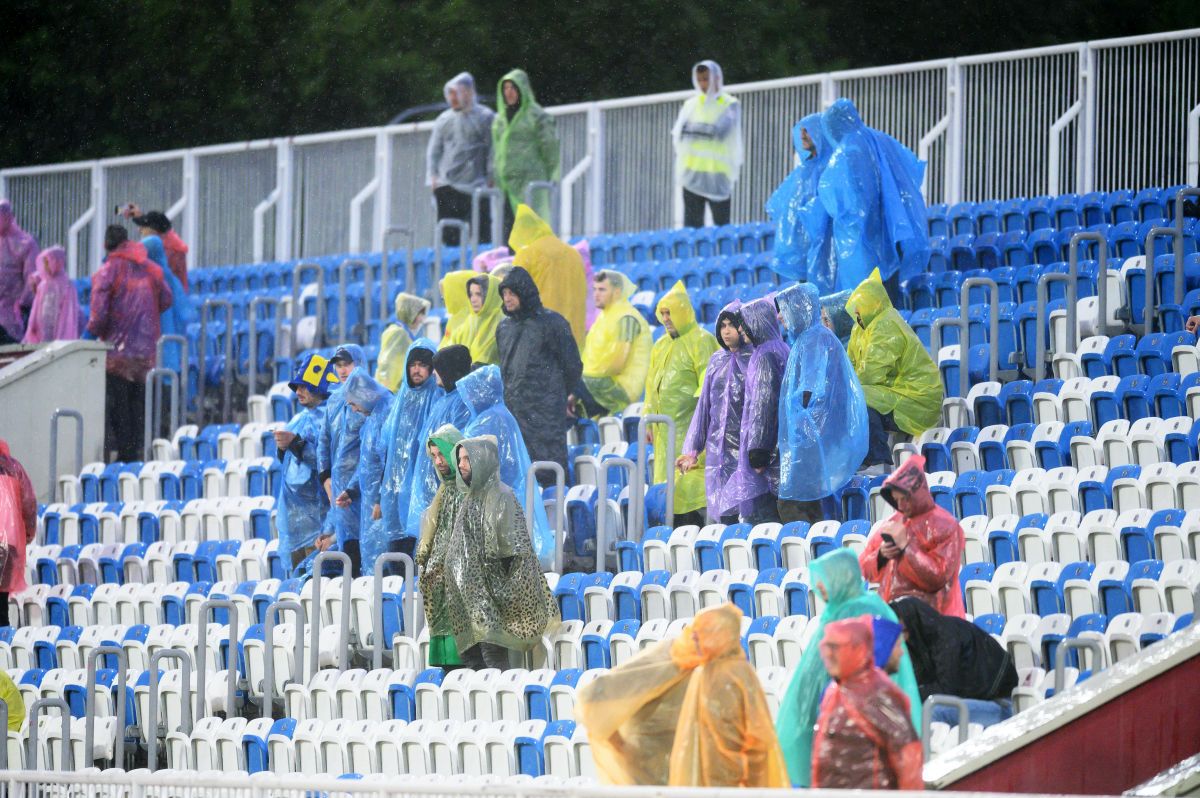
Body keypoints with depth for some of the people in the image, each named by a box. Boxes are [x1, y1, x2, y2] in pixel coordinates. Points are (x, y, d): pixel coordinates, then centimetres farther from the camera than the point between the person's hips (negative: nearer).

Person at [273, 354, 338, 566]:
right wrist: (282, 448, 1)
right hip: (293, 499, 9)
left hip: (315, 502, -9)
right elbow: (285, 459, 21)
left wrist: (296, 443, -25)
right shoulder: (300, 418, 18)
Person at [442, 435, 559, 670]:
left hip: (491, 593, -8)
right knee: (470, 657, 8)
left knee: (493, 658, -10)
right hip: (469, 594, 8)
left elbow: (510, 546, -14)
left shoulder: (501, 496, -10)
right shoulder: (470, 497, 16)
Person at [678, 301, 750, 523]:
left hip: (745, 451, -5)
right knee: (725, 516, 2)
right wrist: (692, 450, 14)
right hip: (718, 451, 5)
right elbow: (704, 405, 16)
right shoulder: (717, 360, 13)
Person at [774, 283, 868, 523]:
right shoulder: (805, 339, 18)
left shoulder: (814, 340, -12)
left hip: (811, 436, -10)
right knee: (809, 507, 9)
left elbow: (810, 392, -19)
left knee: (790, 507, -12)